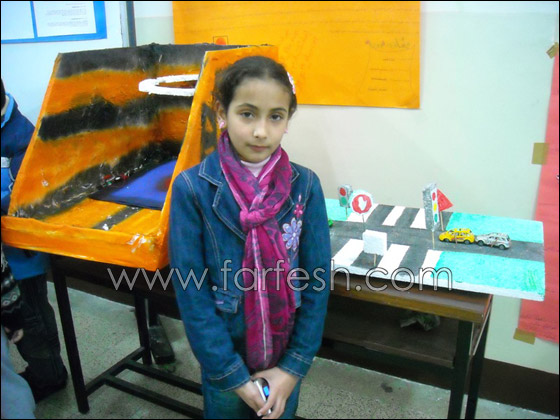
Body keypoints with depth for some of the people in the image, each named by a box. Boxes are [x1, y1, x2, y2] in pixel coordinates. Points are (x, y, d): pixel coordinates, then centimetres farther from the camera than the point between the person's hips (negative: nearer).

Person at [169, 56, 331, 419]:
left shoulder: (304, 185, -10)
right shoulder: (192, 188, -15)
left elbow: (318, 281, -7)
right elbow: (191, 290, -13)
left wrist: (294, 366, -8)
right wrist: (233, 375, -12)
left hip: (285, 359, 2)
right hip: (224, 360, -1)